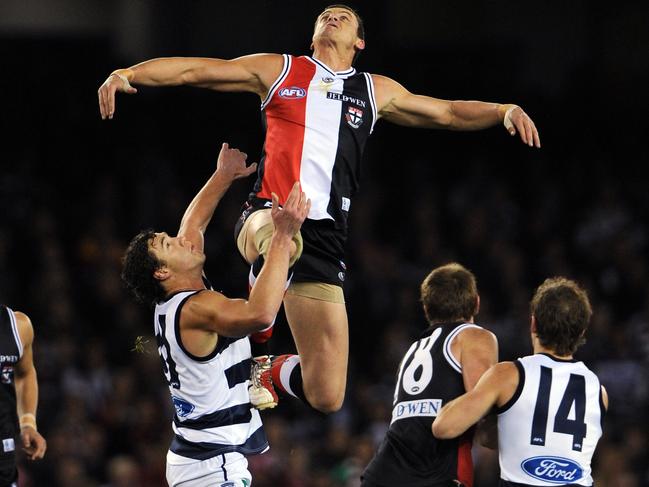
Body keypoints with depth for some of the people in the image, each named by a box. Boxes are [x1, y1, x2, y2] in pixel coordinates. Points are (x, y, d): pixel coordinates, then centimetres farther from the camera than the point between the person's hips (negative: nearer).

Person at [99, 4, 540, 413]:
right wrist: (127, 74, -3)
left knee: (327, 397, -4)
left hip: (323, 238, 3)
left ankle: (273, 372, 30)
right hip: (268, 215, -3)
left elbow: (448, 113, 27)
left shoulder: (376, 91, 22)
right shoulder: (277, 70, 15)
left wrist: (504, 111, 9)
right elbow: (191, 71, 11)